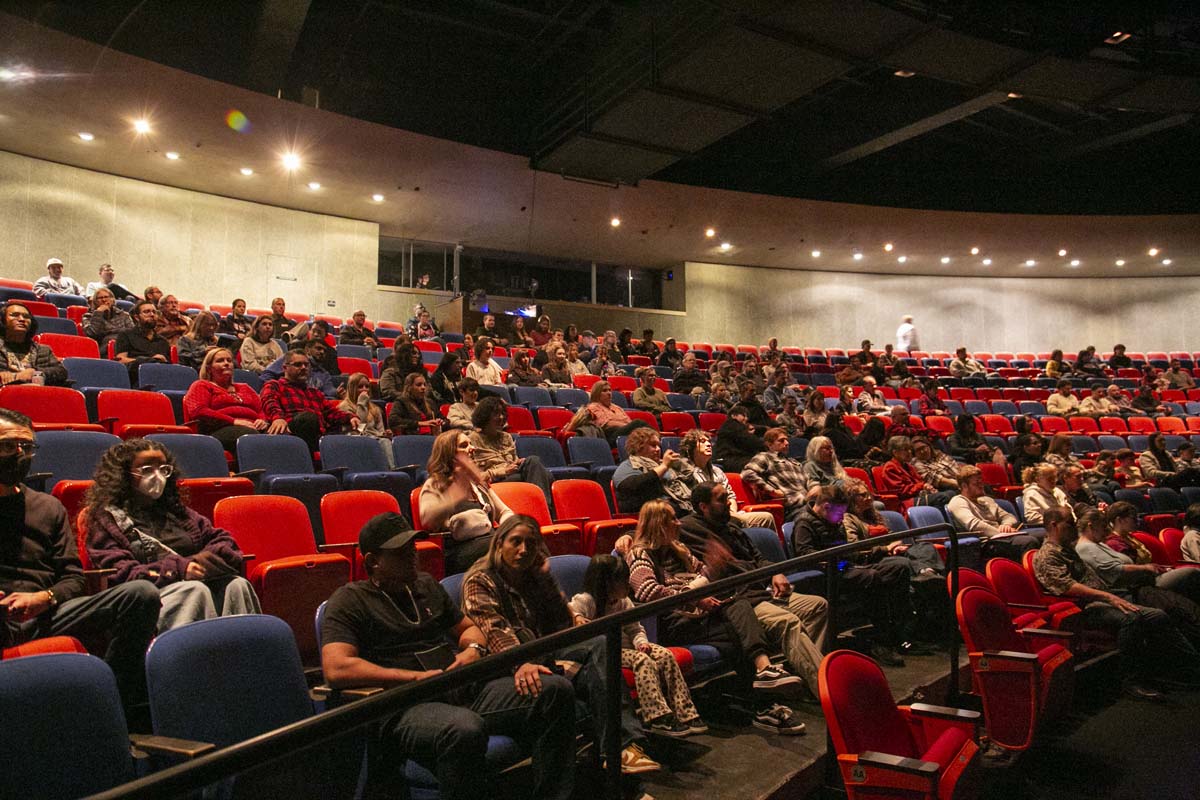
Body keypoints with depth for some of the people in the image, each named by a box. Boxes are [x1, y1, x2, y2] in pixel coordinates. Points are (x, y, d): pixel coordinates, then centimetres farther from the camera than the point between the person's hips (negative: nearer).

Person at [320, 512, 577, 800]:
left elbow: (469, 627, 32)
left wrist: (474, 648, 6)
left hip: (465, 689, 7)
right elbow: (336, 669, -13)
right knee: (466, 729, -41)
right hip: (408, 707, -7)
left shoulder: (427, 585, 23)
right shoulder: (350, 600, 2)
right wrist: (416, 676, -16)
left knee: (556, 689, -13)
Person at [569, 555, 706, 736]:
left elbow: (634, 628, 12)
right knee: (642, 660, -31)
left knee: (665, 655, -12)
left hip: (624, 644, 7)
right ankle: (659, 718, -32)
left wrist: (642, 642, -9)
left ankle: (684, 713, -12)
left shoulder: (624, 602, 9)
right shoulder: (585, 600, -12)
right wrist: (576, 618, -39)